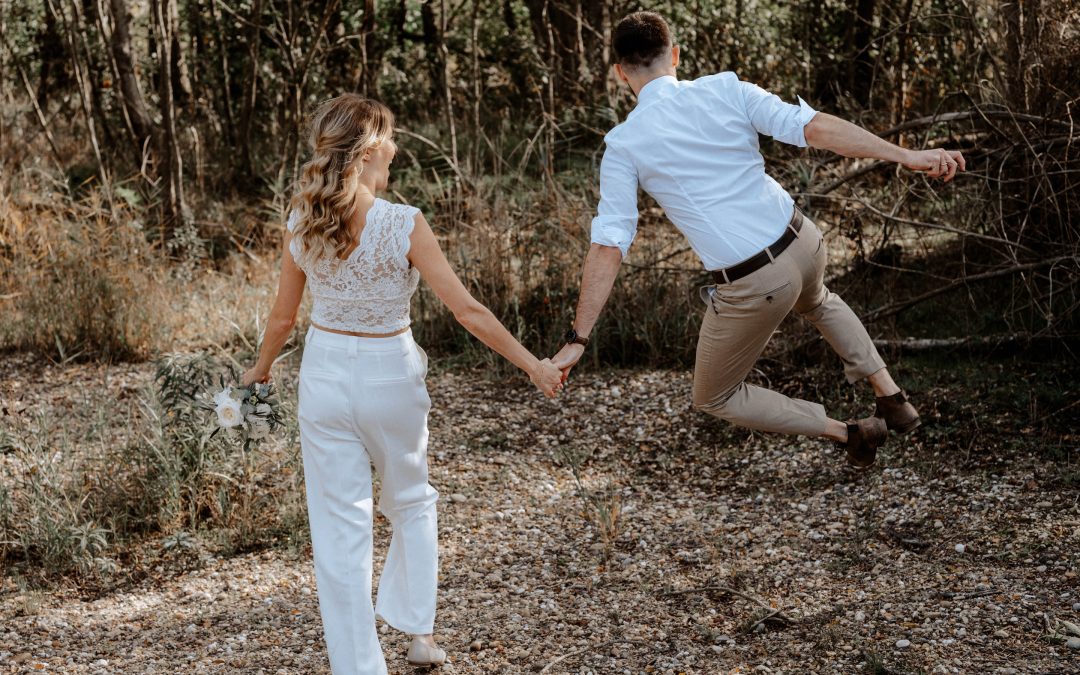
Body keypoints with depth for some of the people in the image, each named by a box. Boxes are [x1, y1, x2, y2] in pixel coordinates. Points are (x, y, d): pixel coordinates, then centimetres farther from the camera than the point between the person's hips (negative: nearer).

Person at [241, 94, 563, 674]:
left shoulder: (300, 225, -6)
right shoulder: (404, 224, -18)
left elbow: (283, 317, 5)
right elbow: (467, 311, -16)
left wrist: (261, 367, 24)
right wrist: (531, 364, -7)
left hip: (325, 376, 2)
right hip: (389, 376, -2)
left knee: (339, 526, 8)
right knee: (411, 504, 24)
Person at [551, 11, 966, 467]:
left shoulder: (623, 145, -6)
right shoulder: (724, 89, 0)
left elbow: (608, 246, -9)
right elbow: (815, 127, -9)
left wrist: (577, 340, -6)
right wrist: (907, 156, -10)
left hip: (752, 287, -5)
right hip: (803, 244, 5)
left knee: (714, 399, 21)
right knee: (817, 302, 43)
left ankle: (847, 433, 14)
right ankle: (893, 399, 33)